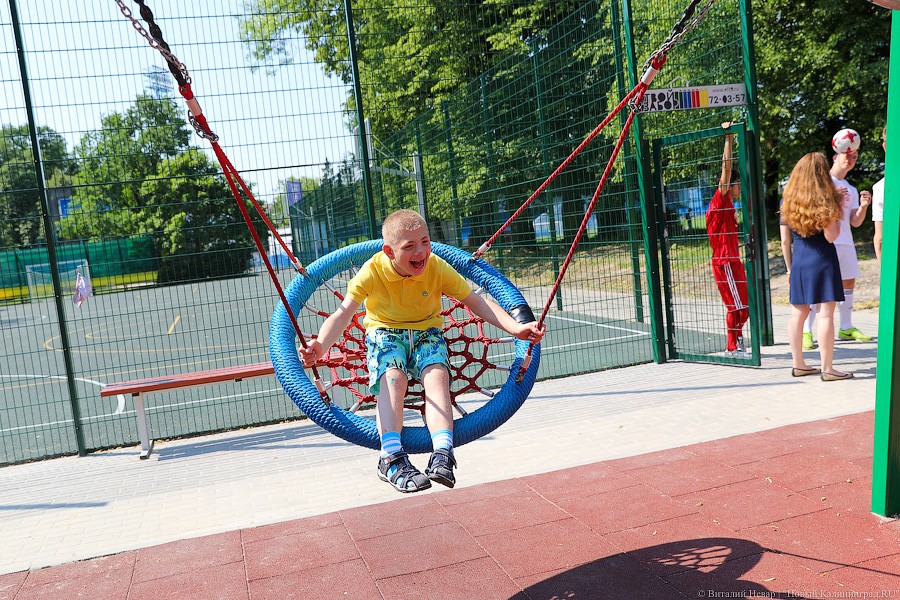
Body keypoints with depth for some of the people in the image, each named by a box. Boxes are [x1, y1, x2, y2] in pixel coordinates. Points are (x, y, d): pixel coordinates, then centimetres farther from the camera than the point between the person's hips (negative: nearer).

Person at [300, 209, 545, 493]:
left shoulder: (438, 268, -14)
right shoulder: (372, 271, -18)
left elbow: (476, 302, -12)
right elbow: (343, 313, -23)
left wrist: (515, 328, -26)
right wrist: (321, 345, -43)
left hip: (427, 332, 1)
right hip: (384, 332, -1)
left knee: (437, 374, -29)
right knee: (392, 377, -32)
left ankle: (442, 454, -36)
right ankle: (392, 458, -37)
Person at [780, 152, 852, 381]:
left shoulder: (788, 201, 5)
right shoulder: (824, 201, -11)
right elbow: (831, 236, -12)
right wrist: (838, 210, -1)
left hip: (799, 261, 6)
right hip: (822, 260, -6)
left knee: (798, 312, 10)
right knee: (825, 313, -4)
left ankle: (798, 364, 17)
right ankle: (827, 369, -2)